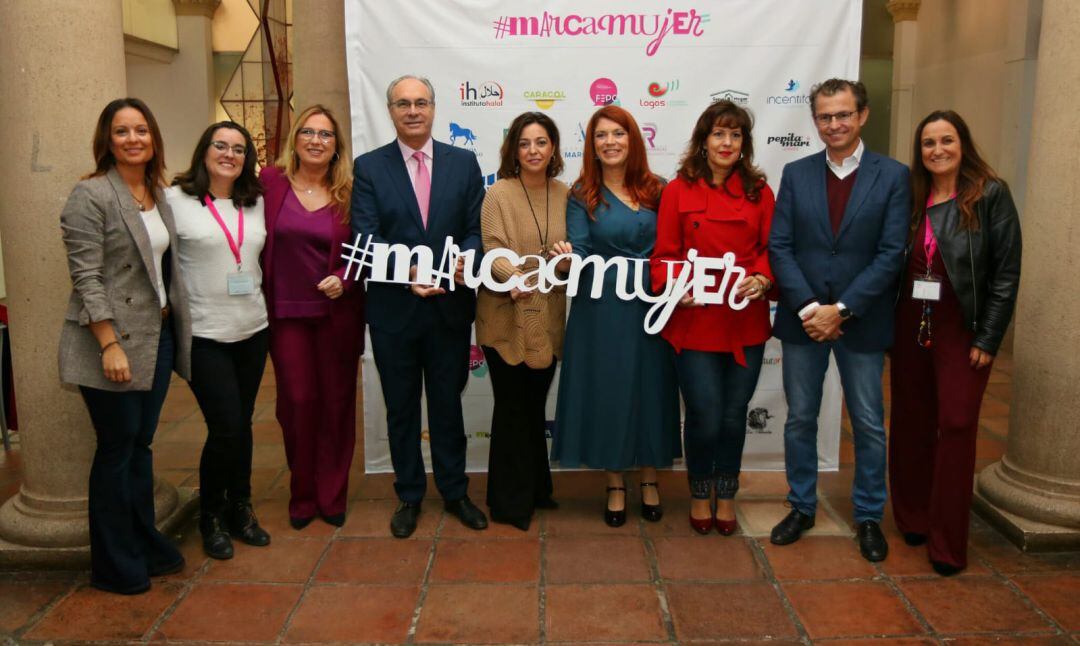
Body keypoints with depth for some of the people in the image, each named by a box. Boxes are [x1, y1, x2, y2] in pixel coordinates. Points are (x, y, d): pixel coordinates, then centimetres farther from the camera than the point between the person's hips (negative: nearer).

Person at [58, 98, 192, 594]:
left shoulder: (158, 194, 11)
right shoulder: (90, 196, -11)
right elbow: (86, 278, -15)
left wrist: (174, 324, 10)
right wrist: (110, 346, -19)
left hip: (157, 337, 6)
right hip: (113, 343, -6)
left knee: (141, 444, 15)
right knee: (117, 449, 3)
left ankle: (145, 545, 29)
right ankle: (115, 565, 19)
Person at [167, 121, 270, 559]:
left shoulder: (255, 202, 8)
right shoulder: (175, 199, -7)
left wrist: (257, 298, 8)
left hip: (253, 329, 5)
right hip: (204, 335, -4)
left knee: (242, 425, 12)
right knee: (225, 428, -5)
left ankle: (240, 508, 29)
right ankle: (211, 517, 19)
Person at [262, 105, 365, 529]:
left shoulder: (348, 192, 1)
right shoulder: (271, 181, 0)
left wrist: (344, 280, -11)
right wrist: (262, 300, -5)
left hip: (338, 314, 0)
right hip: (286, 313, 0)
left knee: (337, 402, 7)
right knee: (297, 402, 5)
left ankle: (332, 496, 23)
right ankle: (302, 495, 24)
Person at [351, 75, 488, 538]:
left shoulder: (463, 162, 4)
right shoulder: (369, 167, 0)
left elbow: (476, 228, 2)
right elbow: (366, 237, -8)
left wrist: (466, 259, -20)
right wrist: (406, 273, -24)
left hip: (451, 306, 1)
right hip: (393, 308, 0)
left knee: (448, 403, 13)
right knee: (401, 407, 13)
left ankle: (455, 492, 29)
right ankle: (409, 496, 29)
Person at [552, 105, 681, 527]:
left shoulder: (656, 191, 5)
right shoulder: (582, 196, 0)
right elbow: (579, 250, -8)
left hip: (652, 307, 2)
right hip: (602, 310, -1)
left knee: (651, 389, 10)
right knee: (607, 393, 6)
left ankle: (649, 481, 29)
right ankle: (615, 486, 23)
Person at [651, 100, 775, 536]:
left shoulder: (759, 192, 6)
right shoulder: (679, 190, 0)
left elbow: (771, 249, 7)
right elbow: (664, 254, 0)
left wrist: (762, 280, -12)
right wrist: (675, 286, -18)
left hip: (745, 324, 2)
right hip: (695, 322, -2)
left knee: (733, 416, 11)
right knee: (704, 418, 1)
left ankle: (726, 496, 33)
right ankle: (700, 495, 28)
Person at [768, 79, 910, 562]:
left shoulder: (892, 176, -3)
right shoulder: (796, 174, 4)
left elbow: (891, 254, -9)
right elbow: (779, 247, -2)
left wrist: (841, 309, -15)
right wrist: (807, 307, -14)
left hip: (861, 320, -2)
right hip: (802, 318, 2)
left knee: (868, 423, 10)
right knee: (800, 419, 11)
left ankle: (869, 516, 27)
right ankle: (801, 508, 28)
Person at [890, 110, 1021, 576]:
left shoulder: (990, 195, -4)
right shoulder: (911, 198, 8)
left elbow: (1006, 272, -6)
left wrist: (988, 339, -10)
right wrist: (888, 328, 2)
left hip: (962, 331, -4)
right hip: (910, 327, 4)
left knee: (956, 427, -2)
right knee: (910, 424, 10)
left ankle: (947, 543, 9)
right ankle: (912, 519, 27)